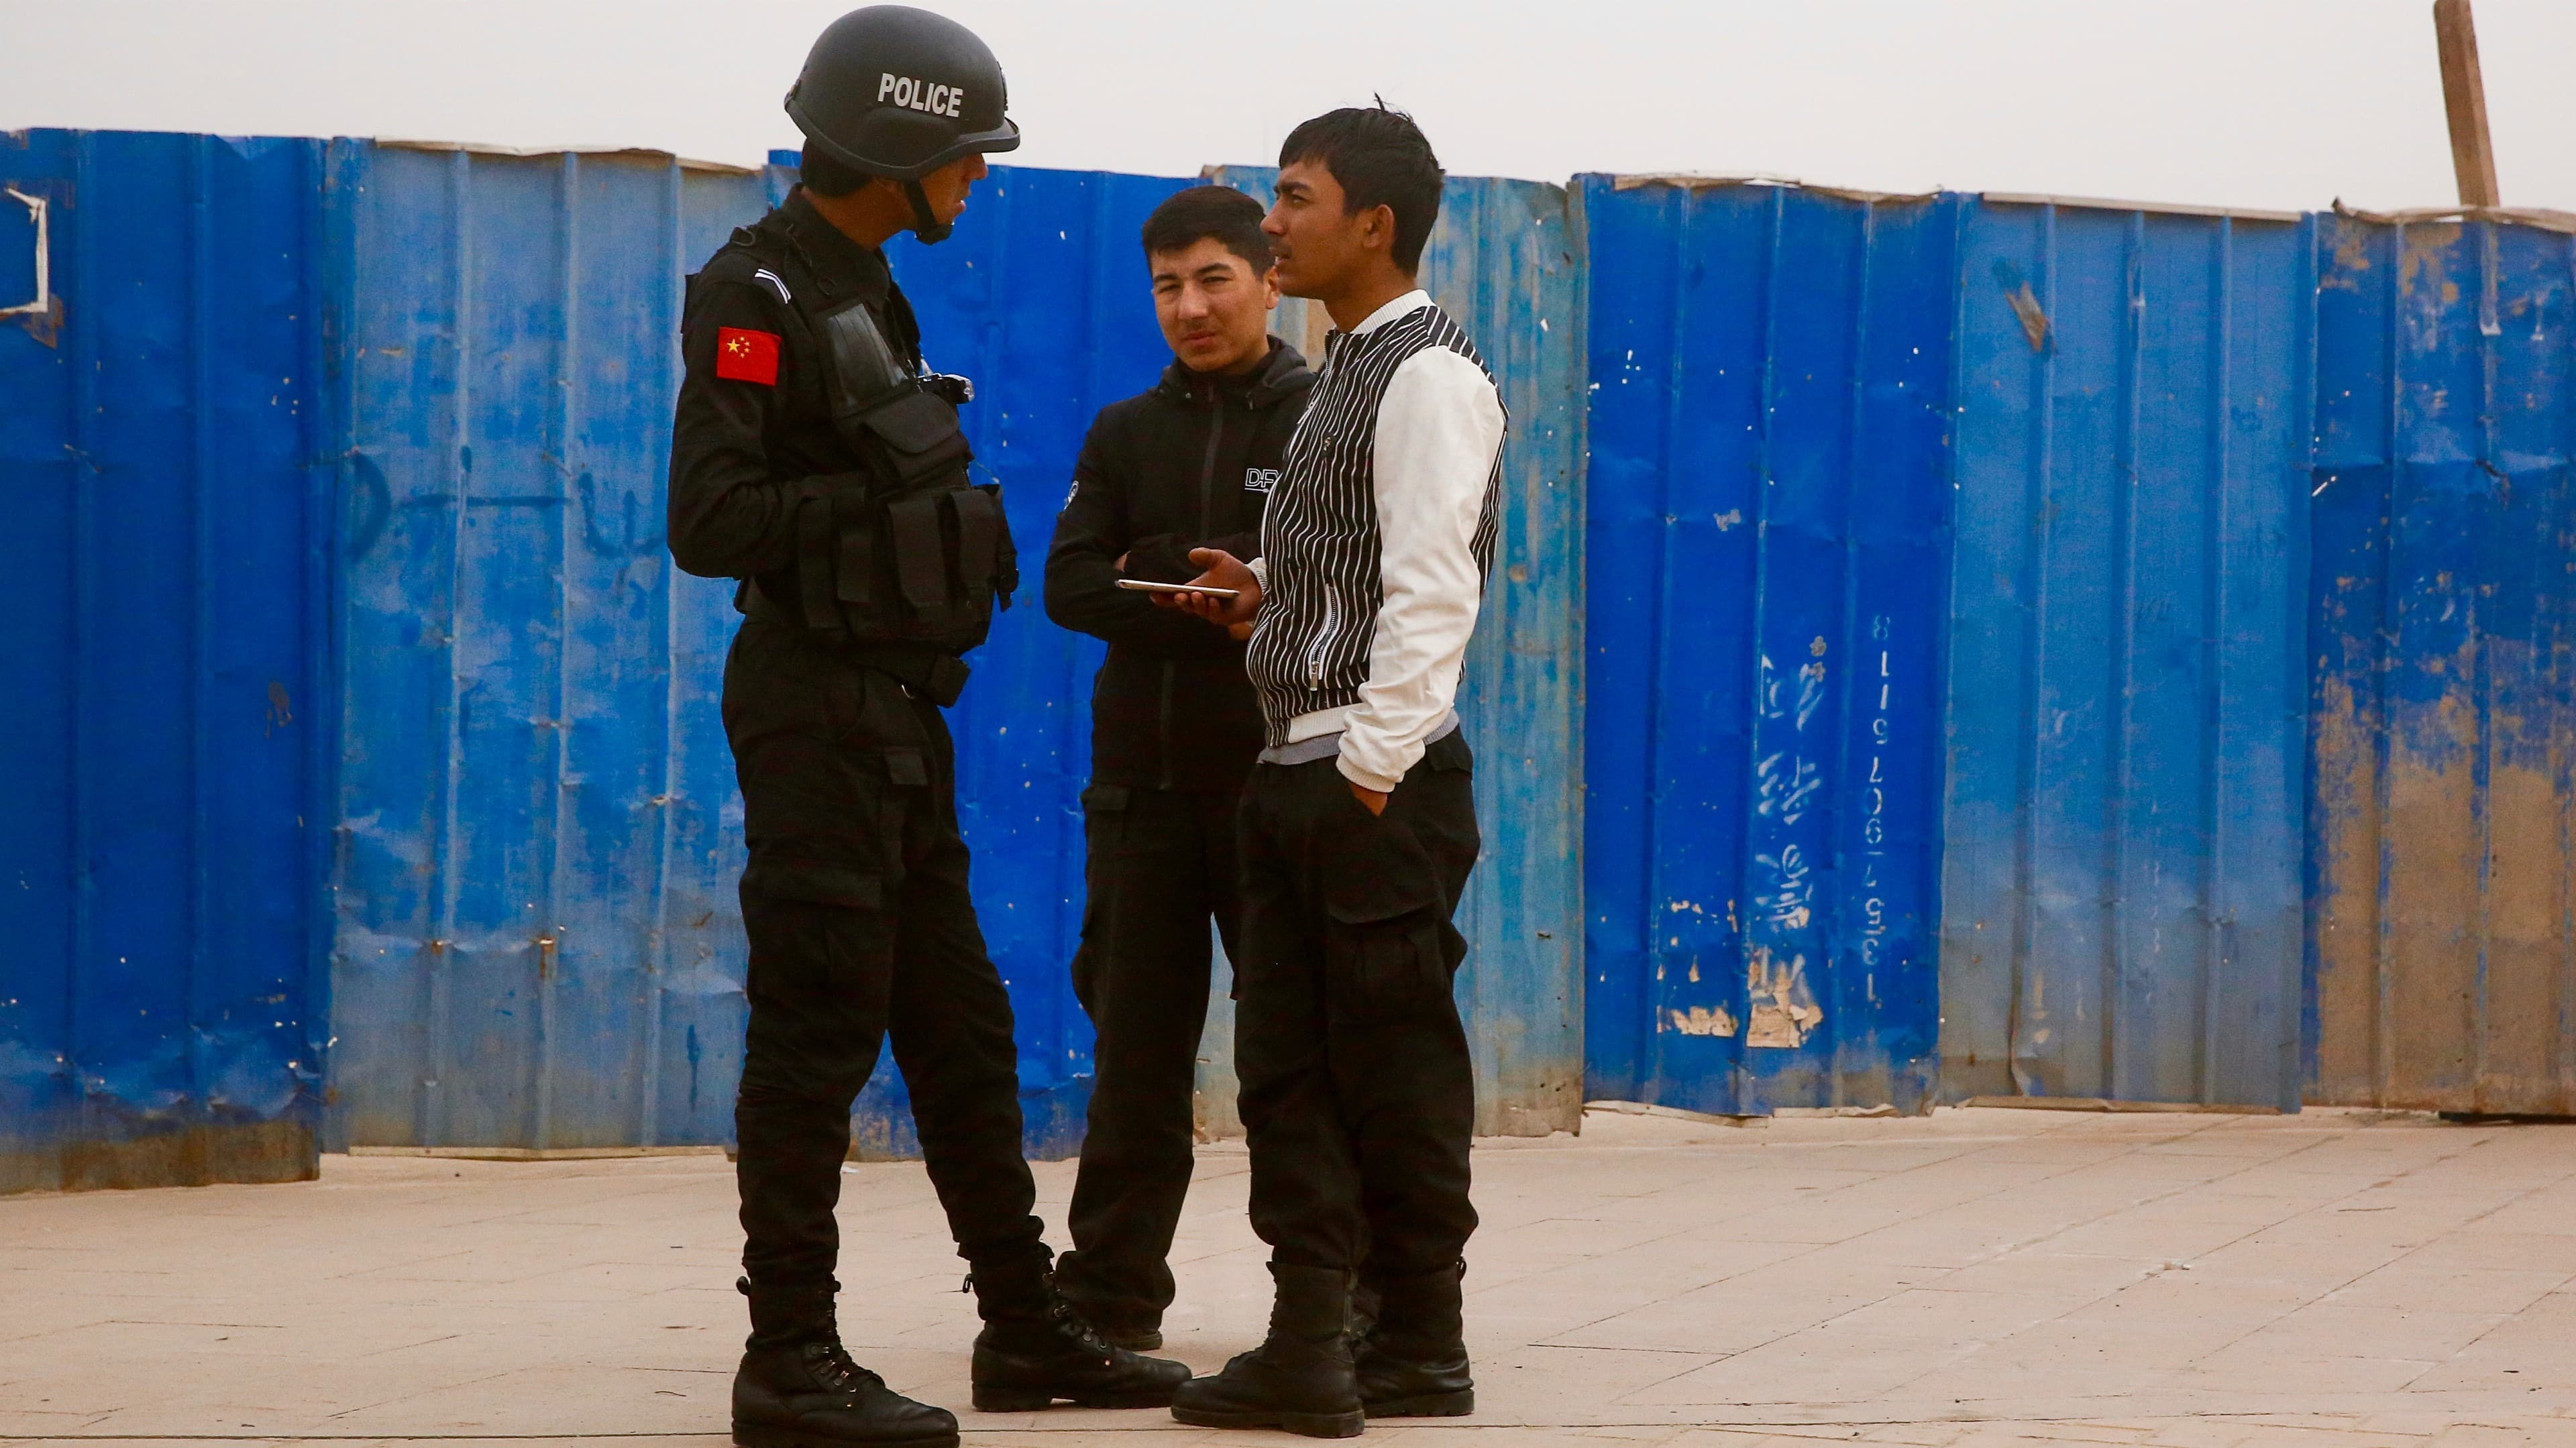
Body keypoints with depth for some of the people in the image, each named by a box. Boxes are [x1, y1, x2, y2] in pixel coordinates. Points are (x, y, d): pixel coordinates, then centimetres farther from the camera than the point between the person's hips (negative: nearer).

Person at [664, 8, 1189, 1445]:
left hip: (896, 715, 10)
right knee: (820, 1027, -7)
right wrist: (885, 486, -19)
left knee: (960, 1024, 14)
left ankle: (1028, 1324, 23)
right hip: (815, 706, -10)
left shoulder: (865, 291, 16)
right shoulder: (758, 295, -13)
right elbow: (710, 520, -21)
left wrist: (960, 516, 8)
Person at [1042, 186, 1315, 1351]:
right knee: (1138, 1047, 5)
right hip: (1146, 780, 4)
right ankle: (1109, 1299, 9)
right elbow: (1071, 586, 1)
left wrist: (1159, 573, -12)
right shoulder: (1128, 435, 13)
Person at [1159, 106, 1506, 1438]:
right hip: (1295, 772, 9)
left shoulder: (1429, 377, -12)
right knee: (1285, 1062, 7)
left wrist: (1375, 761, -20)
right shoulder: (1347, 372, 18)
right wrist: (1270, 593, 9)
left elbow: (1431, 588, -18)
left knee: (1393, 1067, -2)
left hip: (1381, 786, -9)